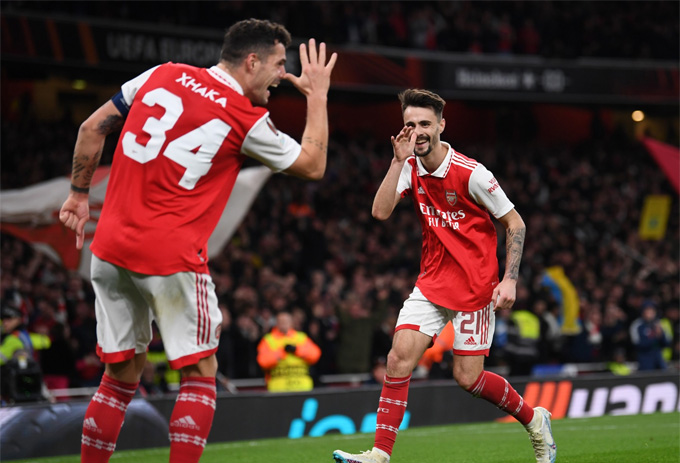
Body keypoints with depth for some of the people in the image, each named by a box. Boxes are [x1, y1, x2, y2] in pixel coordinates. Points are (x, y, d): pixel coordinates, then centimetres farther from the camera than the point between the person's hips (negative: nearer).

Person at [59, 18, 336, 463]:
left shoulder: (162, 75, 8)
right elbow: (313, 165, 10)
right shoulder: (248, 121, -4)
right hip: (172, 256, -5)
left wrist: (80, 192, 23)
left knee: (122, 375, 14)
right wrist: (318, 95, 18)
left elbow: (92, 129, 13)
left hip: (110, 247, 5)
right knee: (200, 374, 6)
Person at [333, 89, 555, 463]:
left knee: (467, 378, -5)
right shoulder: (411, 168, 2)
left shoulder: (471, 173, -14)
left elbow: (515, 224, -7)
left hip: (474, 286, -5)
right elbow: (381, 212, -13)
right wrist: (399, 160, -20)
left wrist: (510, 280, -14)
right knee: (399, 358, -11)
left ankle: (535, 421, 20)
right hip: (432, 282, 5)